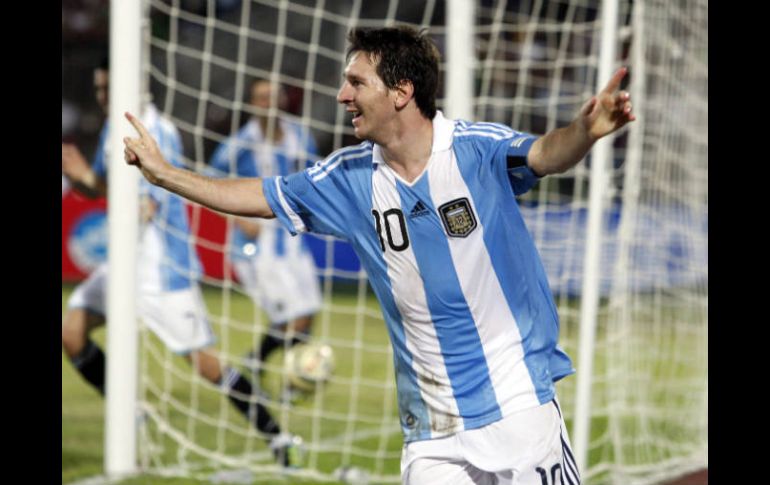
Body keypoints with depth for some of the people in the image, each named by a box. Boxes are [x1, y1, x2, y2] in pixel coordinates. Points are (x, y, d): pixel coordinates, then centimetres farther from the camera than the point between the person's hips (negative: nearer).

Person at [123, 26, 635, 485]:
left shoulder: (478, 150, -11)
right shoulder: (353, 177, 4)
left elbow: (545, 154, -30)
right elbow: (260, 197, 17)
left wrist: (584, 131, -52)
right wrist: (164, 173, 19)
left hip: (517, 407, -4)